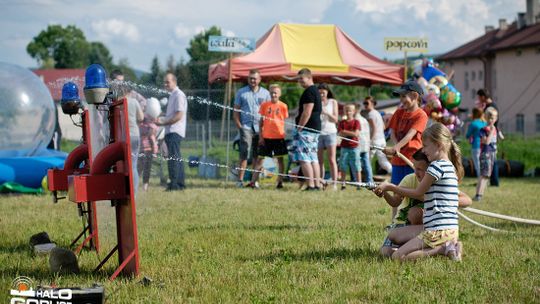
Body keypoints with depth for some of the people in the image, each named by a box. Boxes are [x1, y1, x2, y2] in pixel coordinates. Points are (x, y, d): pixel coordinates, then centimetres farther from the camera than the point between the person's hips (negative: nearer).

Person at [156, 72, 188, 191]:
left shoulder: (179, 95, -11)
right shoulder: (172, 95, 20)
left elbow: (179, 115, -18)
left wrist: (164, 122, -17)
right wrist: (161, 118, 12)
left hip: (175, 131, -11)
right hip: (171, 131, 11)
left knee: (173, 157, -14)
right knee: (177, 158, 13)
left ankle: (174, 184, -18)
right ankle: (180, 183, 17)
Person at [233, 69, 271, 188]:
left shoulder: (265, 93, 11)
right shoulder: (241, 92, 8)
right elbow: (236, 111, 8)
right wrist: (239, 126, -4)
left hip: (260, 128, 2)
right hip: (246, 127, -2)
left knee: (257, 156, 5)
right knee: (244, 153, -11)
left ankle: (254, 180, 11)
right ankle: (240, 180, -11)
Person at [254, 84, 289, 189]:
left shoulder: (283, 106, 0)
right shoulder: (264, 105, 1)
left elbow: (285, 121, 5)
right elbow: (261, 121, 5)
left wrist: (284, 134, 0)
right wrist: (260, 136, 1)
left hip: (279, 136, -1)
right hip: (266, 136, 1)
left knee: (280, 159, 3)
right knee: (261, 158, 5)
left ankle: (280, 181, 9)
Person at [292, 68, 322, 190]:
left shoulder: (309, 92, -13)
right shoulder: (315, 91, 19)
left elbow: (307, 112, -20)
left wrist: (299, 128, -17)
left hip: (306, 129, -10)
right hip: (315, 129, 10)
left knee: (304, 159, -10)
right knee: (313, 158, 12)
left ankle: (311, 185, -14)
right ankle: (317, 185, 11)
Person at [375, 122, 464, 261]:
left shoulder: (437, 166, -12)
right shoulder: (450, 167, 18)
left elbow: (418, 193, -4)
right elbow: (425, 196, 19)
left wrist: (389, 186, 4)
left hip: (437, 230, -10)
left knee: (398, 256, -13)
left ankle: (442, 249, -12)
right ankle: (448, 246, 7)